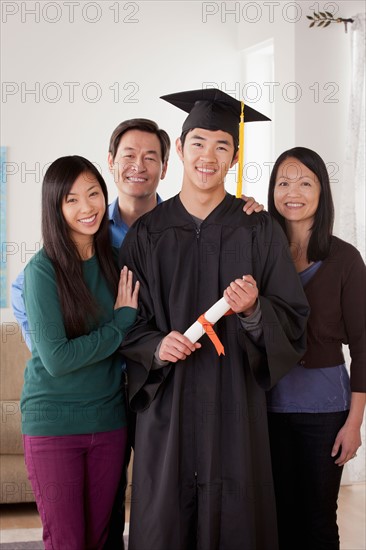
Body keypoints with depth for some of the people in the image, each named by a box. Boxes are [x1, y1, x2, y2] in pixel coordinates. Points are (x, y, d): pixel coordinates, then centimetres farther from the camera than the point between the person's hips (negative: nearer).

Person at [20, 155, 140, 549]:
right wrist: (121, 323, -12)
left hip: (108, 420, 5)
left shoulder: (114, 262, 3)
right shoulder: (42, 270, -13)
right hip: (53, 424, -5)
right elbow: (56, 358, -19)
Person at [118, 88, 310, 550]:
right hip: (166, 404, 1)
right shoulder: (146, 234, 4)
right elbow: (126, 324, 5)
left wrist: (254, 310, -18)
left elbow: (292, 321, 1)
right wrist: (157, 346, -14)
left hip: (234, 403, 0)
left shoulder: (260, 231, 2)